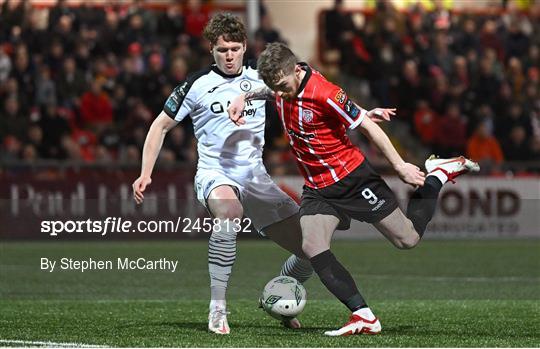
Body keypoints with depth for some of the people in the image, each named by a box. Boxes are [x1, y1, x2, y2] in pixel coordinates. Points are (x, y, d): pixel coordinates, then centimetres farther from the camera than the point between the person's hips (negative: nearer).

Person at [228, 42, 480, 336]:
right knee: (312, 247, -19)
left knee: (407, 239, 5)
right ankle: (364, 316, -19)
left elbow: (367, 127, -17)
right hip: (317, 188, 6)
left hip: (353, 178, -6)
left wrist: (400, 166, -10)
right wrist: (243, 98, 7)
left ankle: (439, 174, 30)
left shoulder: (324, 94, -27)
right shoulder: (283, 82, -6)